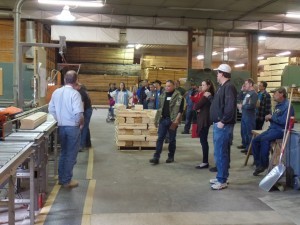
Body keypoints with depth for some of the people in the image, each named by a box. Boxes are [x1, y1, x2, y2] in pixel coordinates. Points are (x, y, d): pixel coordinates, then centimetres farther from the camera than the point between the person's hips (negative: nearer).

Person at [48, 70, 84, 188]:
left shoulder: (56, 92, 3)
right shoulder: (74, 93, -17)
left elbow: (51, 109, 7)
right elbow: (78, 113, -25)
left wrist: (59, 120, 16)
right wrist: (81, 123, -8)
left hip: (61, 127, 6)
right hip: (72, 127, -6)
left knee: (63, 152, 20)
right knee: (71, 155, 5)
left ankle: (61, 178, 27)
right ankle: (67, 180, 12)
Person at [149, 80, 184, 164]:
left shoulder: (178, 97, -5)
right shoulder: (163, 95, 12)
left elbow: (180, 110, -9)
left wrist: (177, 119, -18)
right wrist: (157, 119, 13)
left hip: (172, 120, -4)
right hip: (163, 119, 4)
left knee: (172, 139, 7)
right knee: (160, 138, 0)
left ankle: (171, 157, 18)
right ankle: (156, 157, -2)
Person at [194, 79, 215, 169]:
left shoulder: (206, 95, -15)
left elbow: (196, 106, -17)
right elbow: (197, 106, 14)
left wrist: (198, 108, 2)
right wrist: (199, 108, -4)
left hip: (204, 120, -10)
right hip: (204, 119, 10)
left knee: (203, 141, -6)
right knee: (204, 140, 12)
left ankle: (205, 162, -3)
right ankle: (205, 161, 17)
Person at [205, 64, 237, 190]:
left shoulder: (229, 87, -16)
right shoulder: (223, 87, 17)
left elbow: (230, 107, -26)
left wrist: (223, 121, -23)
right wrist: (209, 96, 31)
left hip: (223, 126, -10)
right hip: (218, 124, 10)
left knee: (220, 153, -6)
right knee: (220, 152, 15)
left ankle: (222, 181, 1)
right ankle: (221, 177, 25)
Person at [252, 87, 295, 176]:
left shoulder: (287, 105, -12)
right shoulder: (278, 105, 17)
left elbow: (284, 120, -24)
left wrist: (272, 117, -13)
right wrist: (269, 118, 4)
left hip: (281, 130, -9)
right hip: (272, 128, 9)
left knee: (264, 139, -33)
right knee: (255, 141, -5)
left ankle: (264, 164, -20)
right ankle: (258, 164, -2)